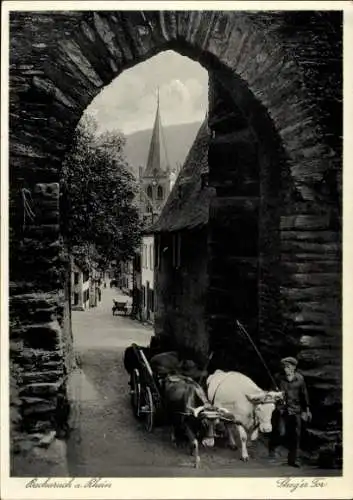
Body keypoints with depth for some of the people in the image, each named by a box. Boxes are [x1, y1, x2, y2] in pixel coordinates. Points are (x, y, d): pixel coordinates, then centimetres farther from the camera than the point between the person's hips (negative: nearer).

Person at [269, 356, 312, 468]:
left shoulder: (299, 379, -1)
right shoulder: (279, 378, -6)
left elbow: (304, 395, 9)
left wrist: (306, 409, 12)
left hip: (295, 410, 2)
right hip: (280, 409, -2)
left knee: (295, 435, 3)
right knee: (280, 431, -14)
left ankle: (293, 459, 18)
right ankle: (272, 447, 18)